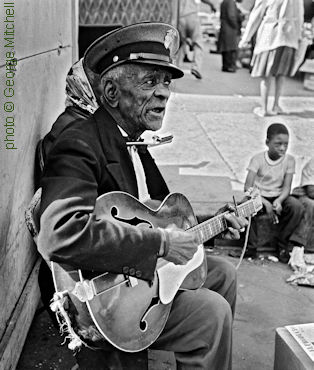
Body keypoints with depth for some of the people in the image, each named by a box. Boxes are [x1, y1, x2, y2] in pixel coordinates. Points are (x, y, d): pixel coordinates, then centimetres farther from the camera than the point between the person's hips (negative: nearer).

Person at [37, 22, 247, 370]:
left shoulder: (134, 140, 8)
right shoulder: (79, 145, -24)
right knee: (211, 312, -17)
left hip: (139, 270, 10)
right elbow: (60, 235, -40)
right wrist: (160, 242, -33)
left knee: (223, 273, 17)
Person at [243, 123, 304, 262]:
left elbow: (286, 187, -7)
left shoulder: (289, 160, -4)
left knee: (297, 207, -27)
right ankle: (251, 247, -14)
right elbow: (248, 187, -17)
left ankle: (282, 244, -8)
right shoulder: (257, 159, -11)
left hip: (278, 197, 2)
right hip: (259, 197, -2)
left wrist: (279, 201, -30)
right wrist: (266, 204, -28)